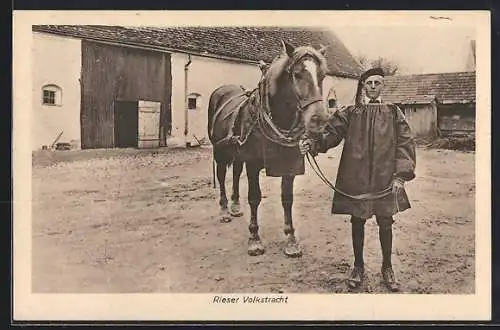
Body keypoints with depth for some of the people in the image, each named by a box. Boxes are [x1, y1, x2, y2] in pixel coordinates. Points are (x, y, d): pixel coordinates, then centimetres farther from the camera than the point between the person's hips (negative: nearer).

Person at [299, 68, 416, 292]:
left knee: (385, 223, 8)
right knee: (357, 222, 10)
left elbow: (405, 143, 1)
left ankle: (387, 268, 27)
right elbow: (331, 133, -4)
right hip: (355, 179, 0)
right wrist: (313, 144, -24)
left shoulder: (393, 113, 6)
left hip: (385, 178, 0)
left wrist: (401, 174, -10)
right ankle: (358, 267, 28)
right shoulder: (349, 114, 6)